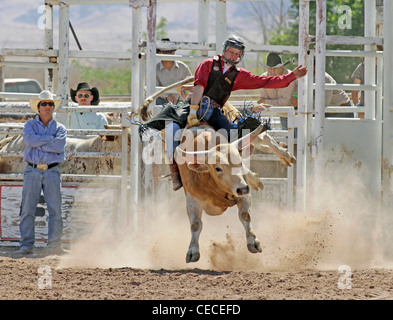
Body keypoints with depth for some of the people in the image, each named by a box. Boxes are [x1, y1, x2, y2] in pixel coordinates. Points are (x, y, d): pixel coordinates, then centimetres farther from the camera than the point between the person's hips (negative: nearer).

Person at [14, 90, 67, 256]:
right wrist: (50, 139, -9)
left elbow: (59, 146, -9)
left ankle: (54, 246, 0)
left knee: (55, 210, -4)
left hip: (52, 172, 0)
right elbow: (29, 139, -12)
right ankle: (26, 245, -1)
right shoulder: (30, 125, 10)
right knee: (27, 209, -3)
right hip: (32, 171, 0)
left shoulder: (60, 128, 10)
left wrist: (38, 143, -9)